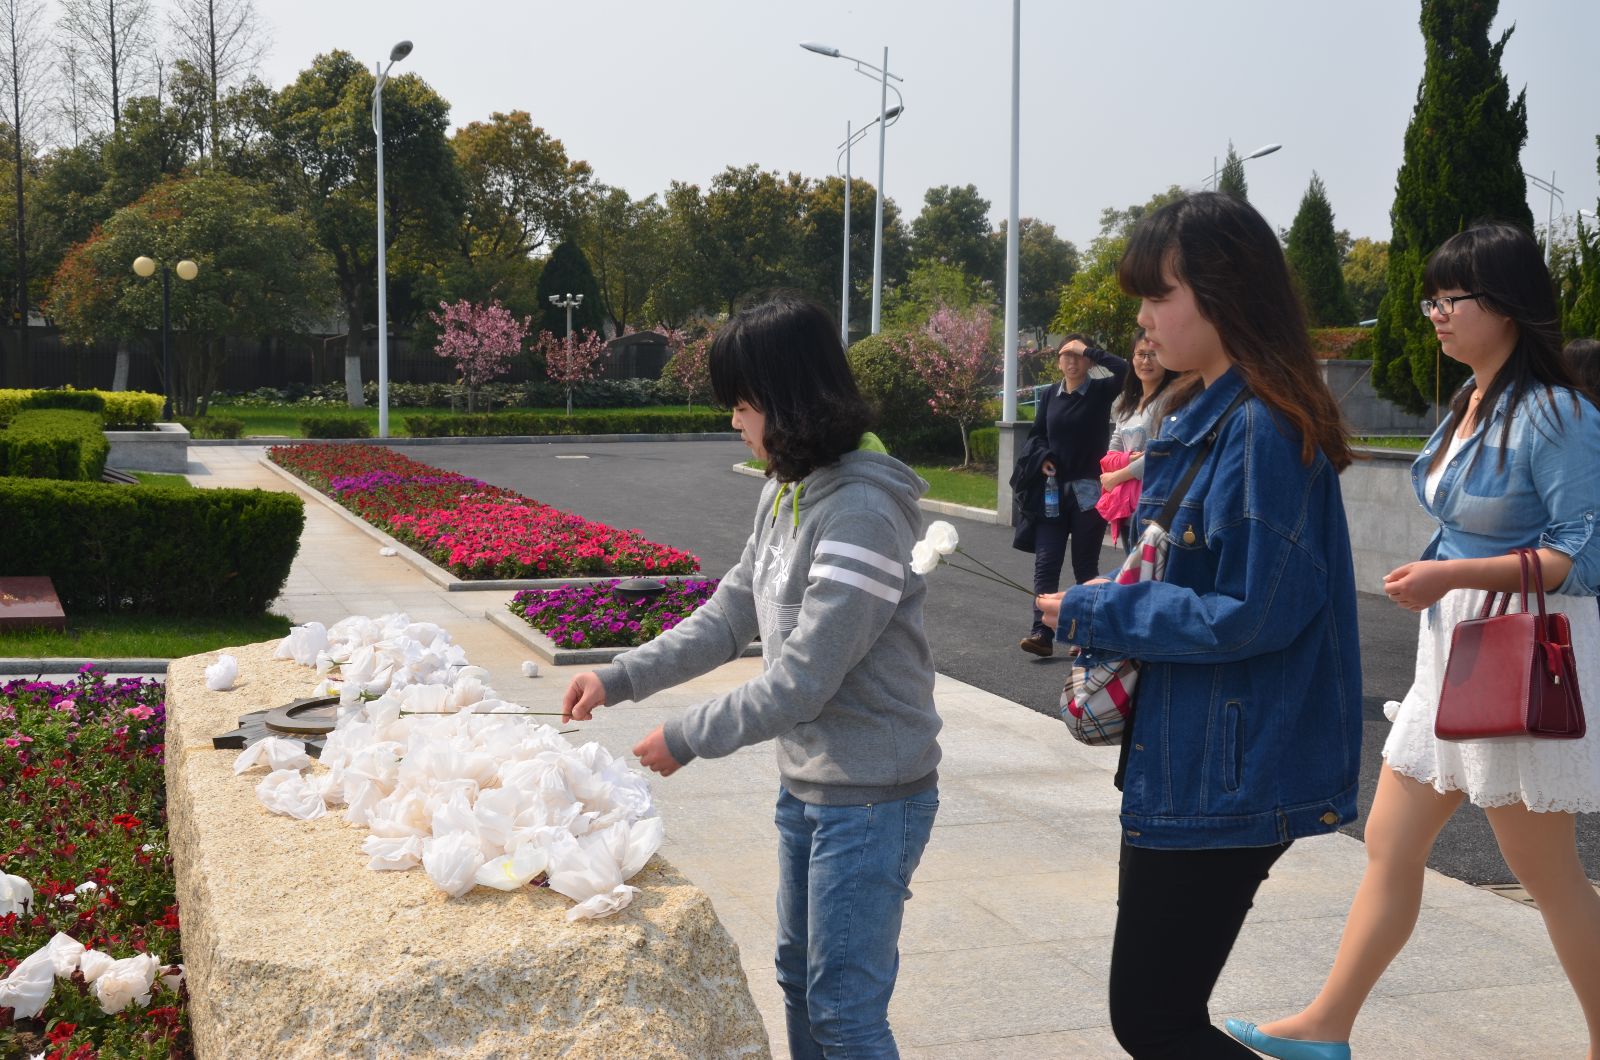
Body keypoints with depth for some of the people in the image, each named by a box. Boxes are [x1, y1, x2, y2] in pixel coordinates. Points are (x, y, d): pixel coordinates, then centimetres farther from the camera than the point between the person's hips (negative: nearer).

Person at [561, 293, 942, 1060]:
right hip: (806, 784, 9)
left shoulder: (862, 513, -25)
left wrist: (685, 739, -15)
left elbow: (799, 682, -24)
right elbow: (728, 618, 11)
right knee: (799, 978, 21)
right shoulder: (784, 495, 3)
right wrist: (618, 679, 5)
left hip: (869, 799, -9)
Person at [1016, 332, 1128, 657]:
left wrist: (1089, 351, -12)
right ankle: (1042, 633, -8)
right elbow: (1036, 435, 13)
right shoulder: (1050, 396, 10)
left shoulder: (1100, 392, -2)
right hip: (1052, 490, 3)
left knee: (1085, 565, 6)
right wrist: (1043, 457, -6)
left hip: (1088, 491, -3)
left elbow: (1122, 369, -19)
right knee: (1046, 563, -5)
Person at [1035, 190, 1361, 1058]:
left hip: (1227, 782, -10)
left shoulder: (1266, 432, -19)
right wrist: (1107, 613, 0)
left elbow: (1254, 614, -23)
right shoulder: (1198, 418, 11)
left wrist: (1097, 615, -14)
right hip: (1180, 762, 10)